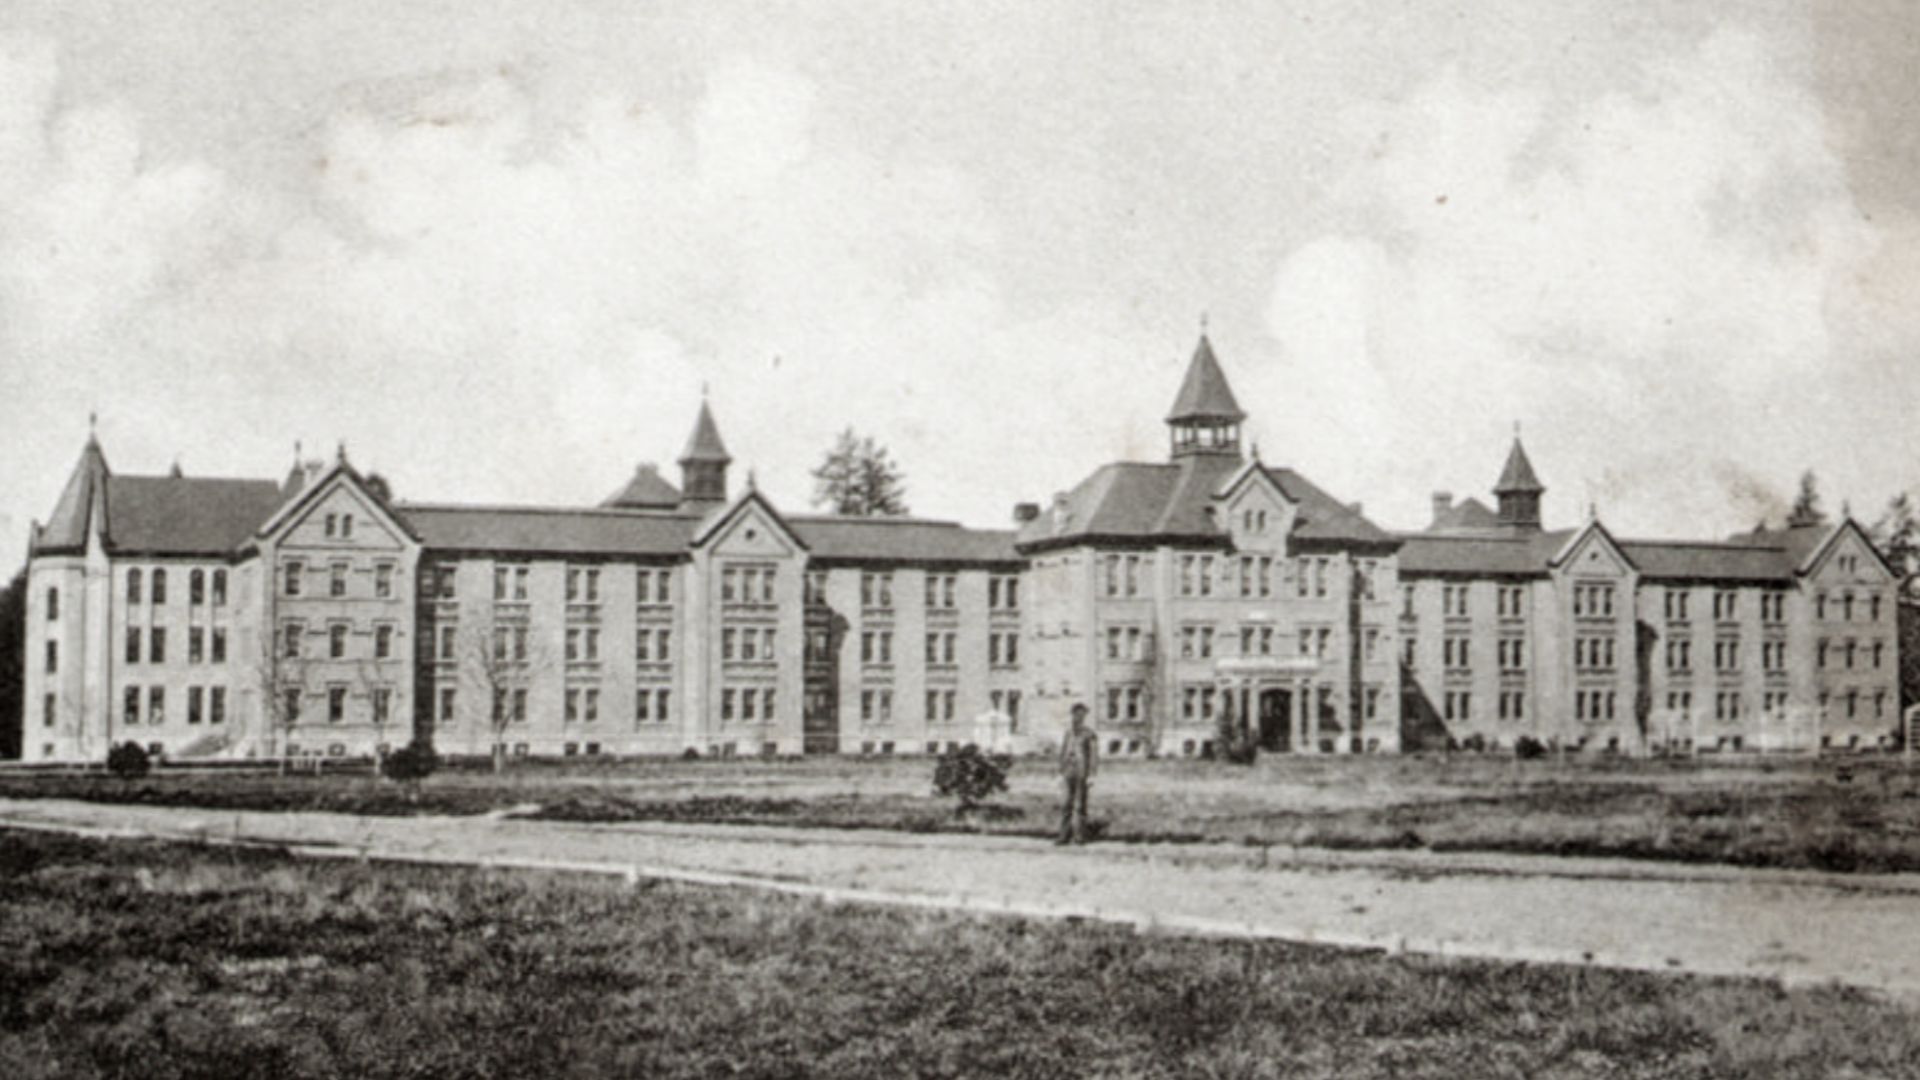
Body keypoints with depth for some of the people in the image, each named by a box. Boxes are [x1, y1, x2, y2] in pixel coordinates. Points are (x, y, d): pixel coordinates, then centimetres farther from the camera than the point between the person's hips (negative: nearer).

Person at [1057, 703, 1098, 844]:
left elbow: (1094, 754, -7)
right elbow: (1063, 753, 16)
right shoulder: (1068, 733, 13)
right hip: (1069, 773, 5)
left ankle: (1080, 836, -1)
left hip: (1082, 773, -5)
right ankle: (1065, 836, 4)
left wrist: (1091, 775, -12)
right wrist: (1061, 773, 11)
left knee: (1080, 805, -4)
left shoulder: (1089, 734, -4)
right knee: (1067, 804, 2)